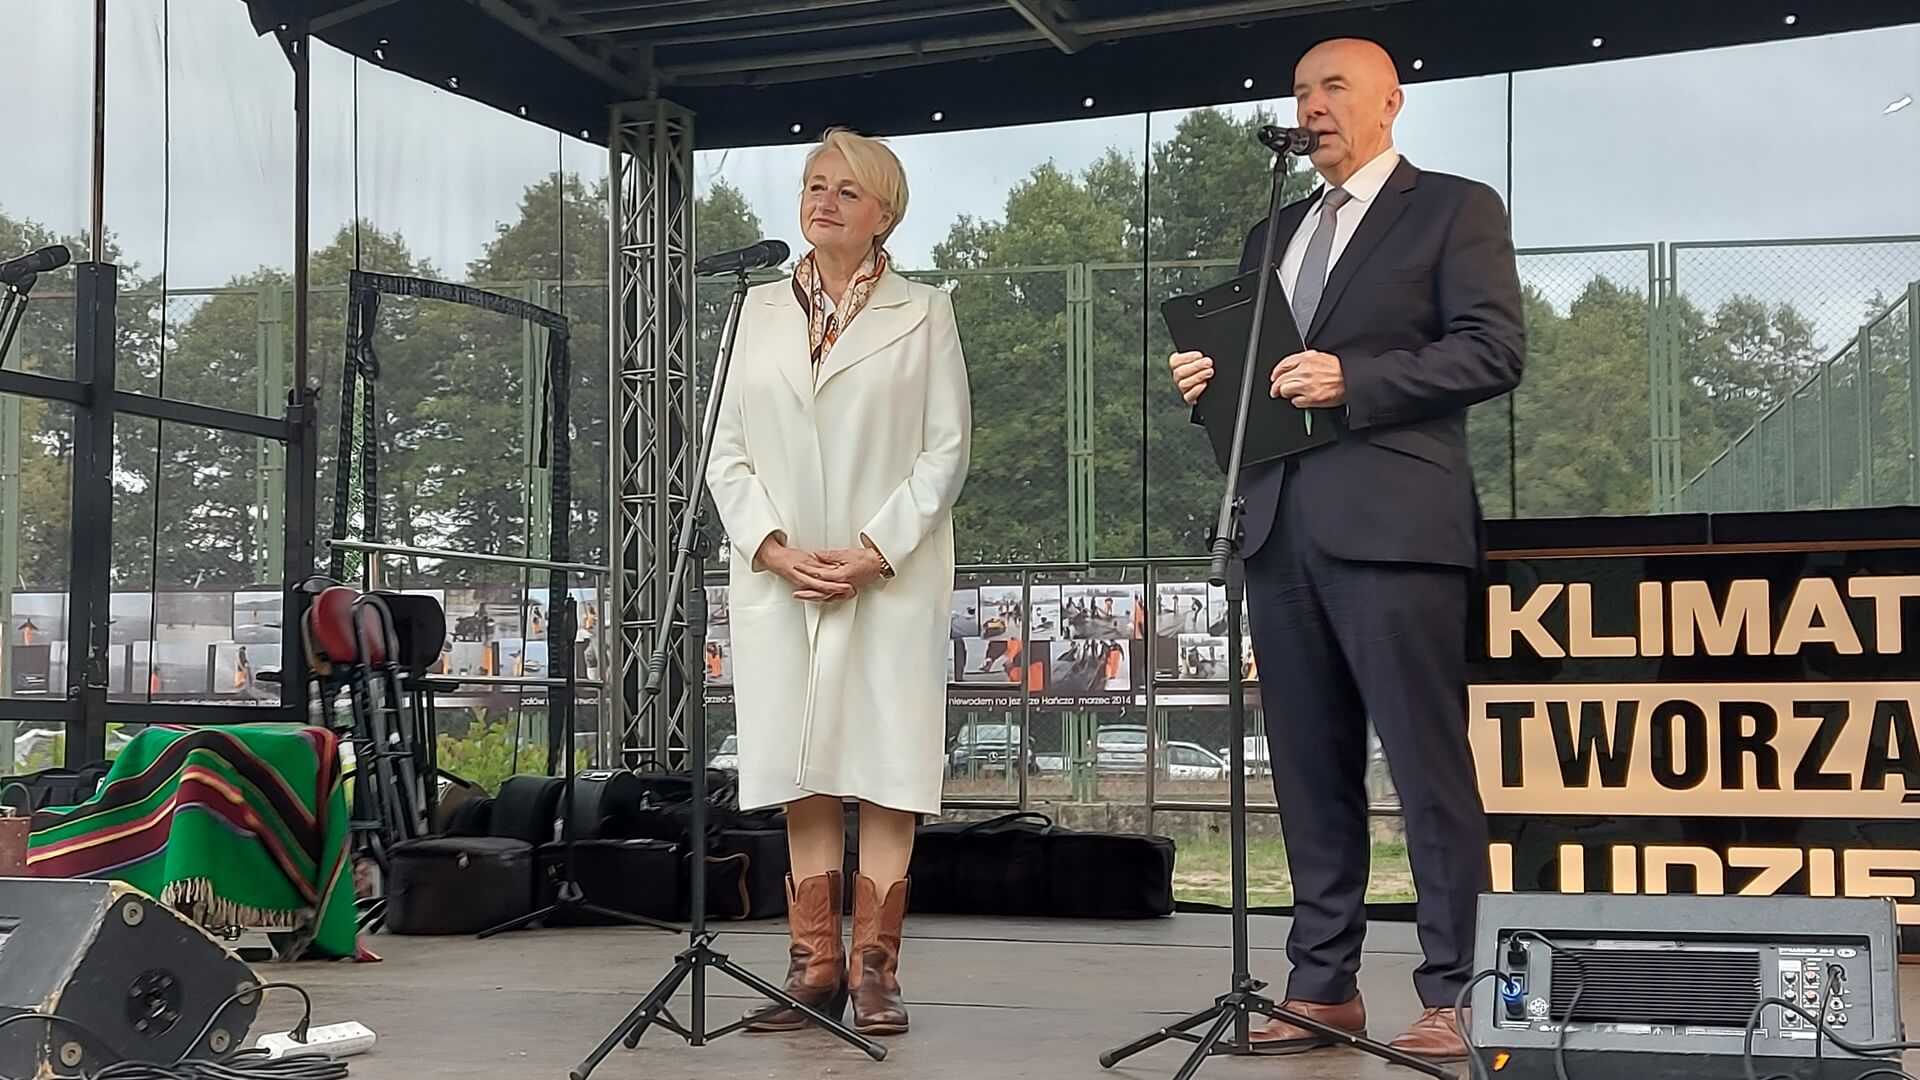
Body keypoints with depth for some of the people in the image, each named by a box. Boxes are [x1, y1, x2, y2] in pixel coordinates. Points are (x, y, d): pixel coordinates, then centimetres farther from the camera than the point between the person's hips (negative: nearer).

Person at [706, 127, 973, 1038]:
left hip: (891, 578, -3)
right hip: (777, 578, 3)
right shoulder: (759, 312, 14)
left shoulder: (923, 314, 6)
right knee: (802, 776, 3)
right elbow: (728, 452, 10)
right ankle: (814, 965, 7)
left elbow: (947, 450, 0)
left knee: (886, 772, -4)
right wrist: (773, 548, -6)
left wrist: (876, 551, -11)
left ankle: (874, 969, 1)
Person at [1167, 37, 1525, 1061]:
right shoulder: (1273, 233, 24)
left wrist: (1352, 382, -16)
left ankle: (1452, 995, 0)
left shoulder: (1454, 208, 5)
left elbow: (1494, 350, -7)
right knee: (1310, 773, 8)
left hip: (1391, 523, -6)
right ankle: (1322, 985, 15)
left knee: (1430, 769, -6)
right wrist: (1207, 379, 2)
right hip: (1281, 526, 6)